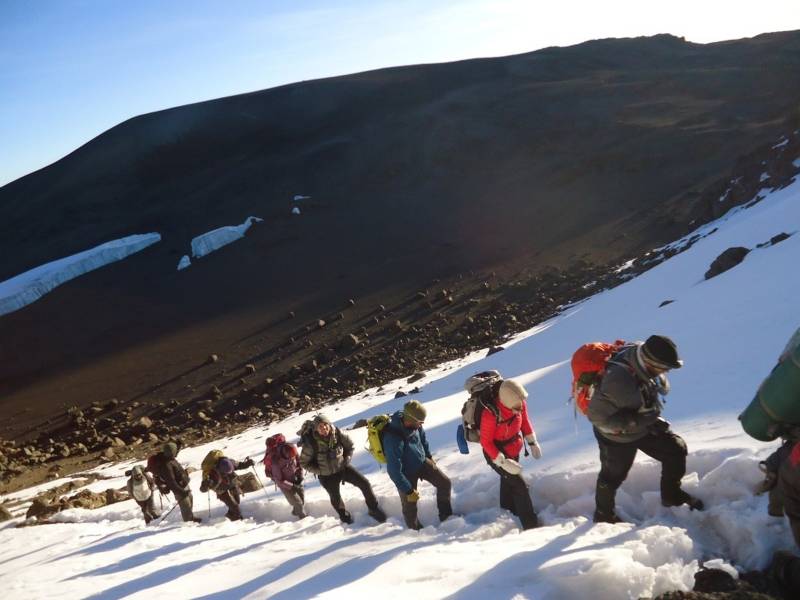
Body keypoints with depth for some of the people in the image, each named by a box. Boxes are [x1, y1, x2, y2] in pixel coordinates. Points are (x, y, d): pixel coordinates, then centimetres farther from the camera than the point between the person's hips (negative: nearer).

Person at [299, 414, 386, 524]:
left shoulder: (337, 433, -19)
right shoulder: (310, 443, -28)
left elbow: (349, 446, 2)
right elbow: (304, 462, -13)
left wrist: (347, 459, -8)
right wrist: (319, 471, -17)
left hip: (343, 467, 2)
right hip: (326, 476, -2)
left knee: (364, 483, -6)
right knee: (335, 497, 15)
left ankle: (374, 509, 14)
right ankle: (345, 516, 45)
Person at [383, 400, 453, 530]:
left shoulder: (415, 425, -20)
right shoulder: (393, 439, -41)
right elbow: (394, 470, -33)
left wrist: (429, 458, 19)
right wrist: (408, 491, -25)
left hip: (422, 461, 6)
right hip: (406, 472, -6)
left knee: (445, 483, 3)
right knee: (410, 504, 6)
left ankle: (446, 516, 22)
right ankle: (416, 529, 33)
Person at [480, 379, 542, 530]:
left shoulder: (520, 404, -21)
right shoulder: (490, 414, -38)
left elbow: (524, 421, 2)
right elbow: (486, 442, -27)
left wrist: (533, 442, 3)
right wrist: (503, 462, -29)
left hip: (514, 450, 7)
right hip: (496, 454, -7)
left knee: (508, 481, 27)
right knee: (519, 486, -10)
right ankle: (531, 526, -1)